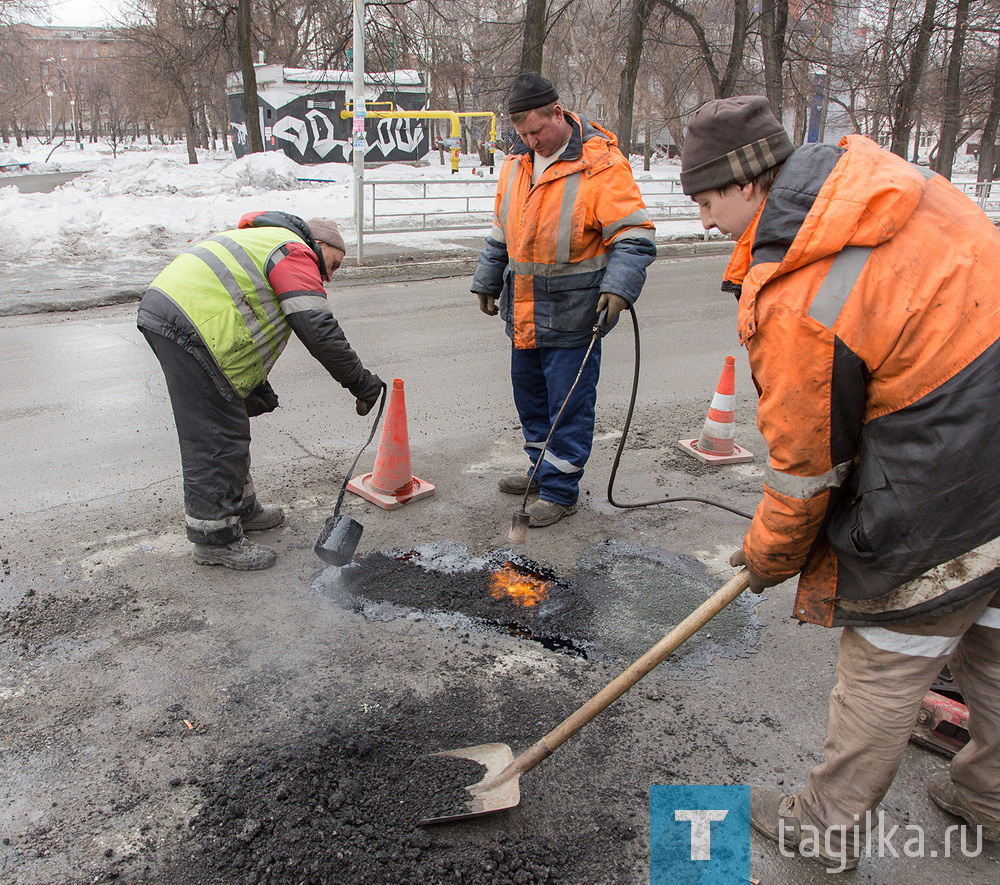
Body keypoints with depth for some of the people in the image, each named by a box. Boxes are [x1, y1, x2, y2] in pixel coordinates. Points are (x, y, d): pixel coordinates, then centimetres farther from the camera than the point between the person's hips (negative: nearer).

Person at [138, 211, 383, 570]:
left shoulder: (266, 241, 31)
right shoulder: (295, 253, -1)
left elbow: (242, 325, 30)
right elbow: (319, 329, -14)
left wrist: (256, 387, 24)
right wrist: (360, 381, -8)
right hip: (186, 323, -11)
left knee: (229, 425, 20)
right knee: (217, 437, -6)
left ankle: (240, 509, 34)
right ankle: (215, 538, 3)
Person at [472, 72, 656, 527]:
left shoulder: (601, 164, -14)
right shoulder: (518, 160, 8)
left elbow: (635, 236, -16)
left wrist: (618, 288, -29)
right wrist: (488, 281, 23)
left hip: (573, 314, -7)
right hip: (523, 310, 7)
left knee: (569, 404, 0)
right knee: (529, 392, 18)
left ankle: (561, 490, 14)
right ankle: (542, 468, 36)